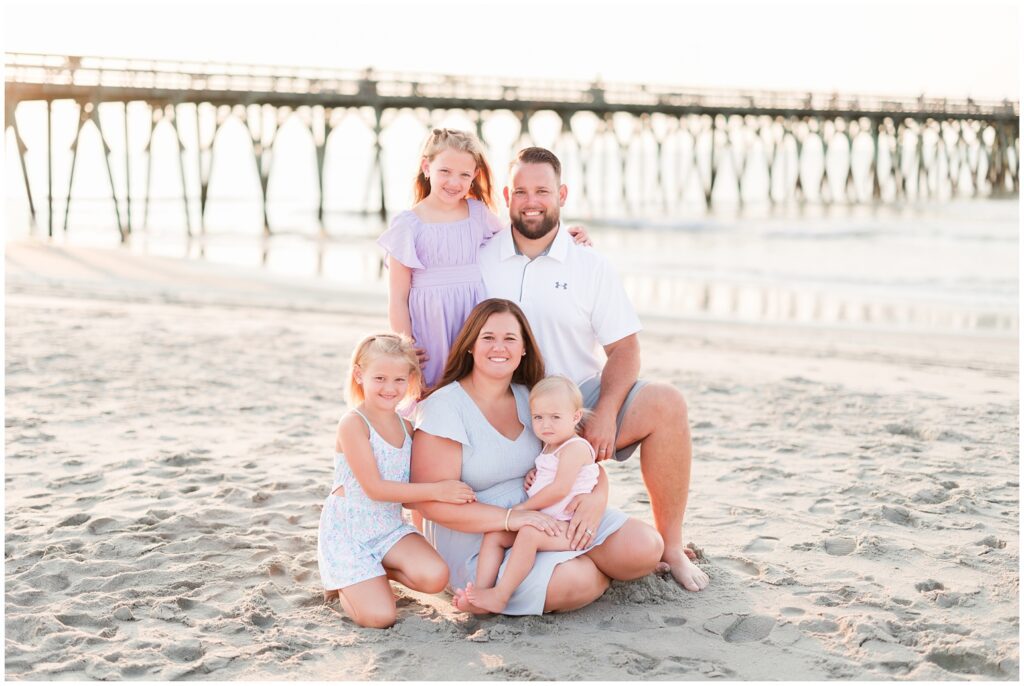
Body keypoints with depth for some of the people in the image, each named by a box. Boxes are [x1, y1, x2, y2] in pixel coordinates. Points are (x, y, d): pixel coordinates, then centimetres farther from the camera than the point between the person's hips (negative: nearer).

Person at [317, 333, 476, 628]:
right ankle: (341, 584, 14)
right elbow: (375, 488, -20)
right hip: (347, 533, -6)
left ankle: (377, 571, 8)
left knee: (434, 576, -21)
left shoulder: (405, 426, 6)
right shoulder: (353, 424, -16)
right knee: (380, 616, -17)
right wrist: (436, 490, -22)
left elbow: (408, 485, 11)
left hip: (390, 527, 6)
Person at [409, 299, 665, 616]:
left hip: (546, 518, 5)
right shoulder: (443, 408, -9)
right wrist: (511, 518, -26)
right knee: (576, 583, -30)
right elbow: (431, 500, -17)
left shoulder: (532, 398, 9)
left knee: (645, 546, -15)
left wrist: (597, 497, -14)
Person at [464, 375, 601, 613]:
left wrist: (523, 507, -12)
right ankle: (482, 589, -14)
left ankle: (500, 596, -32)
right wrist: (532, 476, 15)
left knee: (529, 534, -34)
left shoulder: (576, 447, -12)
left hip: (568, 529, -10)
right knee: (493, 534, -2)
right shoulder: (550, 447, 19)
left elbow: (560, 489, -21)